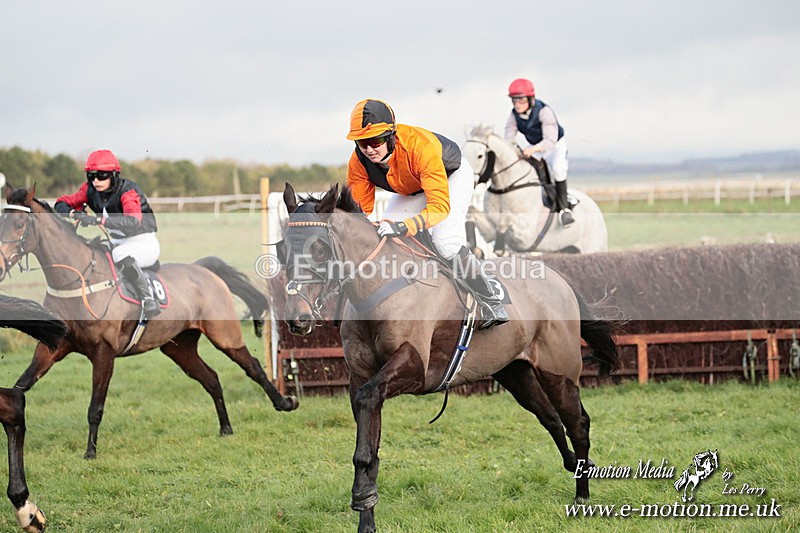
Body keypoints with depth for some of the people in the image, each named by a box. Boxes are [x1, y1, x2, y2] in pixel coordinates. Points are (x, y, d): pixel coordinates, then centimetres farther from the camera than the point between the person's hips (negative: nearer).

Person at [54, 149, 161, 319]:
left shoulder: (127, 191, -21)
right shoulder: (90, 190, -2)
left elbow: (133, 221, -39)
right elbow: (62, 203, 3)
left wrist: (98, 219, -48)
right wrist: (72, 213, -22)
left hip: (144, 242, -7)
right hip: (118, 243, 7)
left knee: (121, 254, -39)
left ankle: (148, 300, -32)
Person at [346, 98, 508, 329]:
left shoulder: (420, 147, -45)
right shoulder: (359, 162, -28)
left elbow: (440, 205, -50)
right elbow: (361, 210, -18)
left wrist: (404, 227, -65)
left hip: (452, 175, -6)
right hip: (410, 188, 6)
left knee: (445, 242, -26)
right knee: (386, 238, -8)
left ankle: (490, 303, -10)